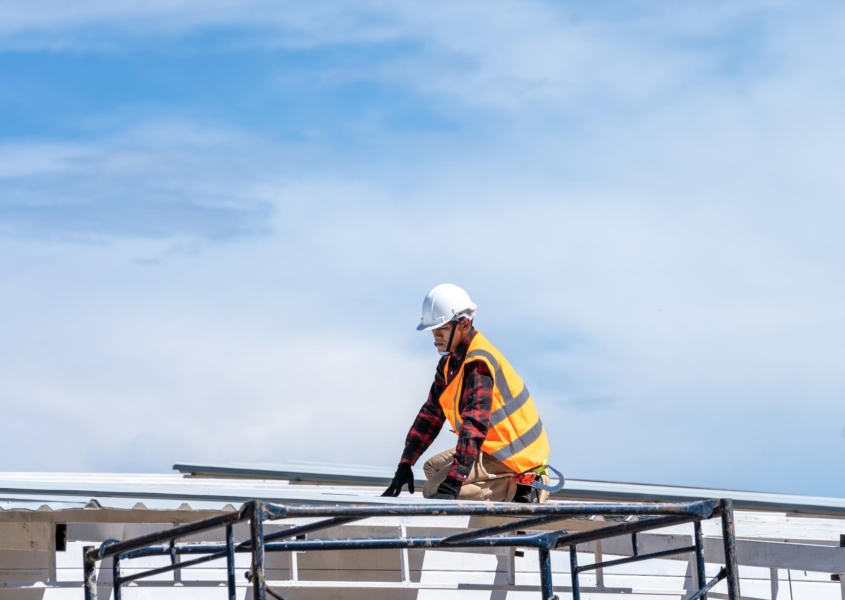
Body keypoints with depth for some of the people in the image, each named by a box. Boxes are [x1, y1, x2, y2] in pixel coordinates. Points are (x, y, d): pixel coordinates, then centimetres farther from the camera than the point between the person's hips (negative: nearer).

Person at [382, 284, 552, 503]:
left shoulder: (478, 363, -23)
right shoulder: (450, 361, 8)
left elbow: (475, 425, -32)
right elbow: (431, 413, 10)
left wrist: (452, 484, -38)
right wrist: (406, 464, 2)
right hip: (496, 447, 10)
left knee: (434, 489, -19)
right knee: (432, 468, 22)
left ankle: (519, 488, -12)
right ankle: (515, 482, 8)